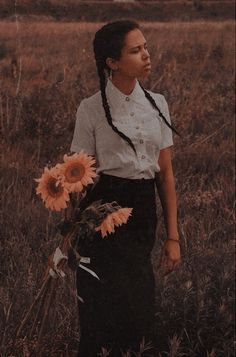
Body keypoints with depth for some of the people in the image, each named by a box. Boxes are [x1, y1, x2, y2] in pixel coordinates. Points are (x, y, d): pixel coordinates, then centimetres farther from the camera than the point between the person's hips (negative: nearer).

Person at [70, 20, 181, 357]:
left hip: (144, 212, 4)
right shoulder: (92, 110, -6)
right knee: (109, 311, -4)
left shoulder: (157, 104, 6)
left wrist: (173, 236, 6)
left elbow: (166, 172, 7)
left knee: (139, 309, 8)